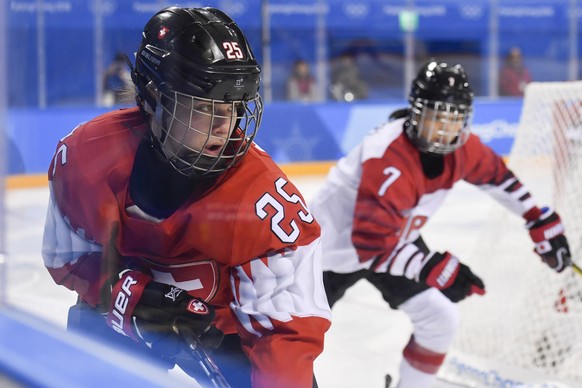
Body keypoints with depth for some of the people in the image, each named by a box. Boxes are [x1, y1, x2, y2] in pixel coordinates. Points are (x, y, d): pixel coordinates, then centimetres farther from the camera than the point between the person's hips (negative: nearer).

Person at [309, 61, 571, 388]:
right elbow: (371, 242, -41)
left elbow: (495, 175, 8)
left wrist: (541, 221, 8)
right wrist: (436, 268, -44)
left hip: (391, 241, 7)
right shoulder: (390, 161, -38)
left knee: (442, 320, 3)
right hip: (336, 246, -7)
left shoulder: (461, 146, -14)